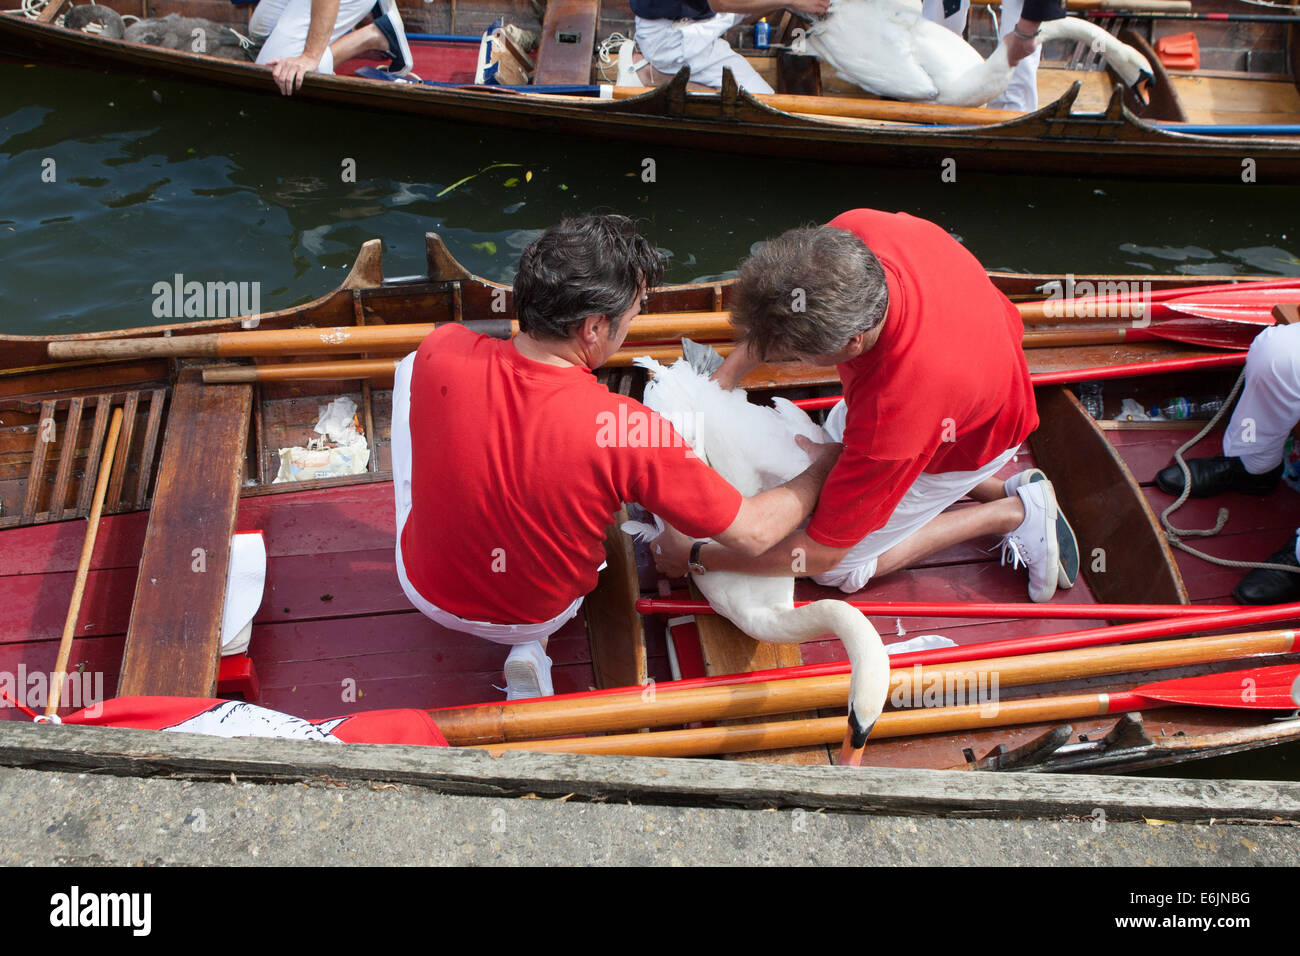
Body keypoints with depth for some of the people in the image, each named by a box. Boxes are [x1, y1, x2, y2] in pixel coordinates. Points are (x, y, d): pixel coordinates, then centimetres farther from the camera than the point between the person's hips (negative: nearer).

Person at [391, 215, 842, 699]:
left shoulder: (440, 353, -27)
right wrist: (823, 466, -6)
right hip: (539, 618, -2)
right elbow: (754, 532, -23)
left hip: (427, 593, 2)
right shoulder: (629, 428, -34)